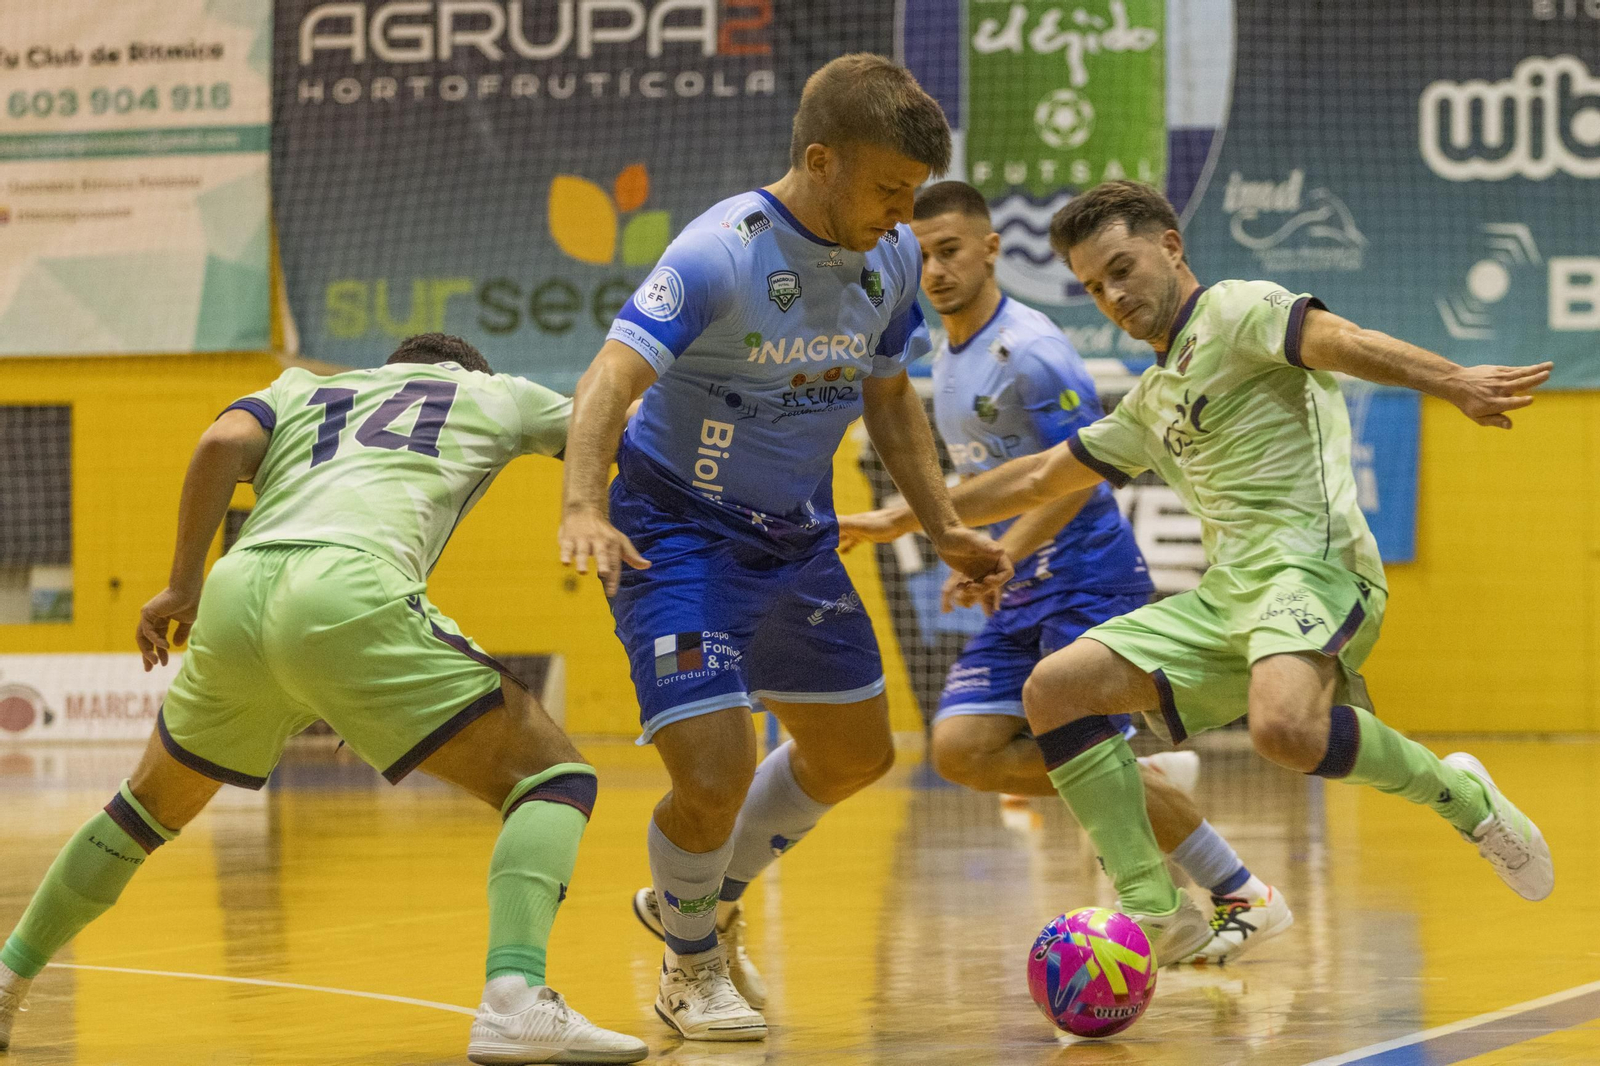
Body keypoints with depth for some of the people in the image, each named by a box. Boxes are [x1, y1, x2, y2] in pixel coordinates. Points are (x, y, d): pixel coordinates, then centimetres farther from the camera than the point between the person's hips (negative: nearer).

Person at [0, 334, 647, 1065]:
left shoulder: (301, 391, 33)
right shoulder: (492, 392, 29)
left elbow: (223, 442, 13)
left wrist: (182, 586, 17)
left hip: (234, 598, 5)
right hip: (346, 598, -4)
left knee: (150, 806, 30)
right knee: (554, 779, 3)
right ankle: (515, 999, -20)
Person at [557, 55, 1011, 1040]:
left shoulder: (892, 257, -4)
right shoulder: (721, 254, -25)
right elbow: (610, 381, -35)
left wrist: (946, 528, 8)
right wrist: (583, 508, -51)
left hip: (797, 541, 8)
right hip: (678, 537, -8)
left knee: (857, 753, 19)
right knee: (715, 776, -18)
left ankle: (705, 900, 43)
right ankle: (692, 967, 13)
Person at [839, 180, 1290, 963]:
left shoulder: (1028, 350, -14)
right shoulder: (948, 360, 14)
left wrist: (1005, 553, -26)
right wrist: (891, 522, 22)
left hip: (1086, 579, -9)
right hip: (1023, 596, 9)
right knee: (961, 748, -6)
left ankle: (1246, 899, 1)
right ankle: (1148, 780, 11)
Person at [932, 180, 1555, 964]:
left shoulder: (1237, 311, 1)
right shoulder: (1153, 404, 26)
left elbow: (1334, 339, -19)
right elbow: (1042, 479, 37)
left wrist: (1451, 381, -37)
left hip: (1310, 563, -8)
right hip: (1225, 596, 8)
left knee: (1285, 731, -37)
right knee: (1055, 691, -5)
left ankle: (1455, 794, -9)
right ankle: (1152, 912, -8)